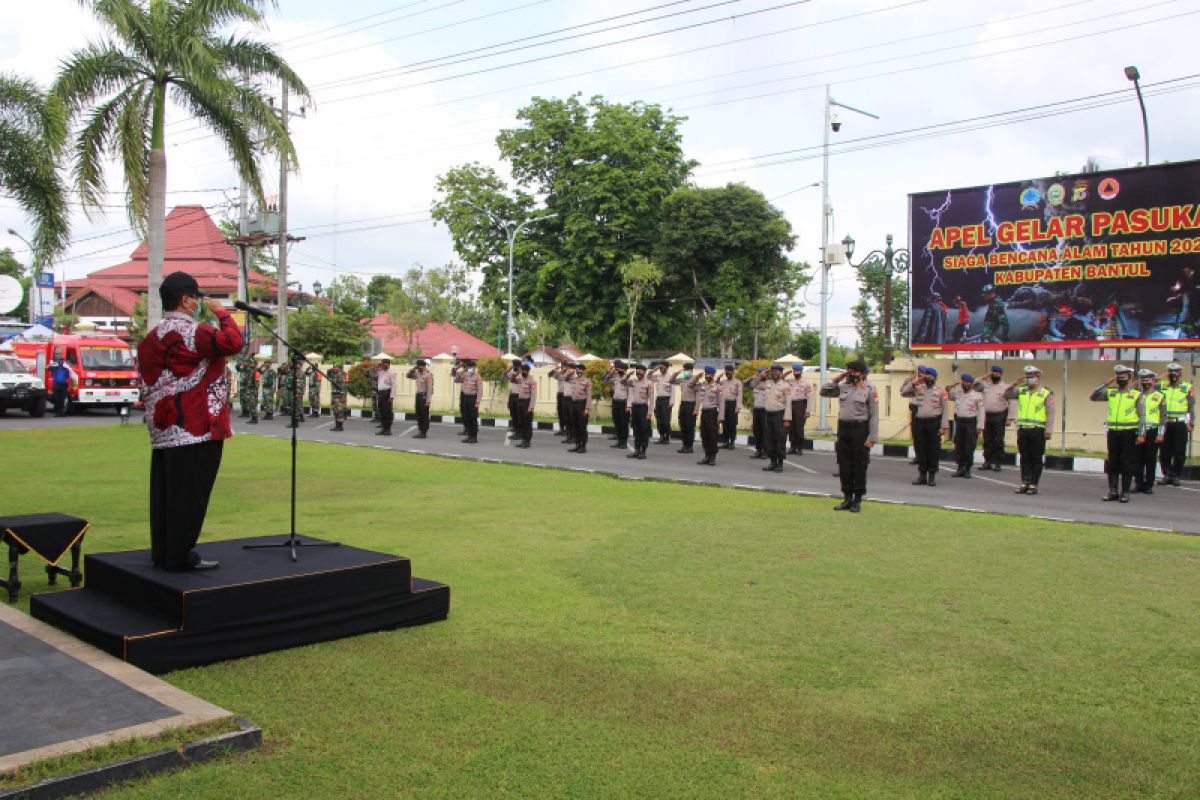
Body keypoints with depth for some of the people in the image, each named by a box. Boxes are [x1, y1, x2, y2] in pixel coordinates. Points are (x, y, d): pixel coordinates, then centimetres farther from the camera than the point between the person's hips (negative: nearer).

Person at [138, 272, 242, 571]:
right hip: (195, 430, -9)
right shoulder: (191, 332, -14)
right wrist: (221, 312, -5)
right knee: (189, 494, -3)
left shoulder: (150, 339, 16)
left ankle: (162, 553, 21)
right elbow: (233, 342, -21)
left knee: (165, 493, 13)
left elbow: (147, 386, 20)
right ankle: (180, 556, 1)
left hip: (161, 432, 10)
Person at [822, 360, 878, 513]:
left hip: (860, 430, -5)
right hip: (843, 428, 5)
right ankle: (847, 498, 20)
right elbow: (824, 391, 15)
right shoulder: (843, 387, 9)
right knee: (844, 466, 9)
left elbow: (874, 415, -7)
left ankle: (857, 500, 12)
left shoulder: (869, 389, -5)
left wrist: (872, 438, -12)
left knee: (859, 467, 2)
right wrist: (837, 379, 5)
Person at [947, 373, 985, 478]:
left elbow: (981, 412, -5)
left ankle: (967, 469, 7)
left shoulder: (977, 396, -3)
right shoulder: (957, 393, 11)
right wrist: (952, 386, 5)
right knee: (958, 446, 7)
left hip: (971, 422, -5)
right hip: (959, 421, 5)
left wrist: (980, 426, -11)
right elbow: (948, 395, 23)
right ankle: (960, 468, 16)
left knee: (969, 447, -1)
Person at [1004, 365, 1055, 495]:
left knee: (1036, 459, 0)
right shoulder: (1021, 391, 13)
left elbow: (1050, 413, -4)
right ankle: (1024, 483, 13)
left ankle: (1033, 485, 5)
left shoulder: (1046, 394, 0)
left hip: (1037, 431, -4)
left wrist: (1048, 430, -13)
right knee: (1024, 458, 8)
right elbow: (1006, 396, 11)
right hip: (1023, 430, 4)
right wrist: (1013, 385, -4)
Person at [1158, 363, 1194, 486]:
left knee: (1179, 452, 1)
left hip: (1181, 424, -2)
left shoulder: (1187, 388, 3)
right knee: (1164, 452, 4)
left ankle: (1176, 476, 10)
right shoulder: (1161, 386, 8)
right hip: (1165, 424, 2)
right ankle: (1167, 475, 13)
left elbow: (1192, 407, 4)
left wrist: (1192, 424, -1)